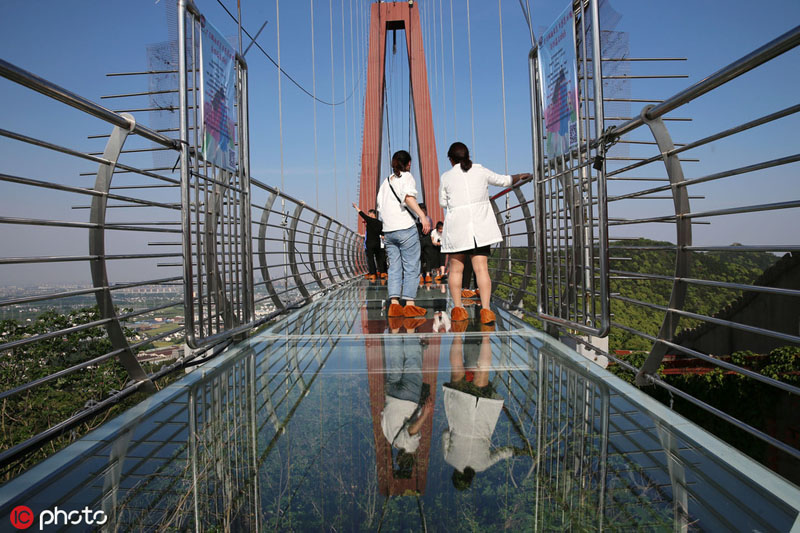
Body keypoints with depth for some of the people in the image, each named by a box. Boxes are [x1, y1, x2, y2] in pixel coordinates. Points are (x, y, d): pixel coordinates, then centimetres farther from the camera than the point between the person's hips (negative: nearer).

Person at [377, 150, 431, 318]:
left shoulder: (386, 181, 20)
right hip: (405, 228, -6)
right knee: (411, 267, -2)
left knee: (394, 268, 6)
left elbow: (380, 208, 18)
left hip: (388, 230, 6)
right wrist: (423, 216, -24)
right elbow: (408, 197, -18)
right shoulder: (406, 176, 1)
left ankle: (394, 304, 0)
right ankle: (409, 304, -4)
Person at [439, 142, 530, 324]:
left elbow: (443, 202, 9)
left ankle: (457, 308, 14)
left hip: (456, 227, -1)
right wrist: (519, 176, 39)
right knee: (482, 268, -2)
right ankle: (486, 309, -11)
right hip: (480, 227, 1)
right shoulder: (481, 171, 5)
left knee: (456, 268, 12)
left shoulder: (446, 177, 0)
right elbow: (503, 180, 20)